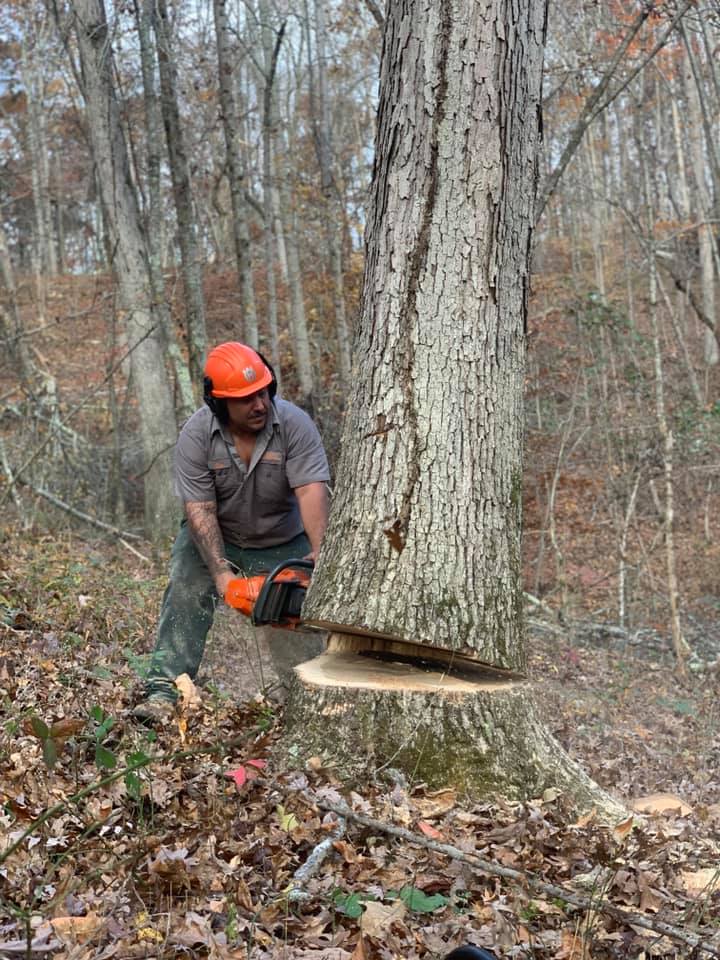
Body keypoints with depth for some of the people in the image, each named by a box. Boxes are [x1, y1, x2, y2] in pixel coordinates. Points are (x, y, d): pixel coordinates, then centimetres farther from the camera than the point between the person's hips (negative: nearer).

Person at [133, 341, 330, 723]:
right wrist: (221, 573, -31)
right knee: (186, 593, -20)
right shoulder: (196, 435, -24)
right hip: (214, 537, 0)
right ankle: (163, 691, -20)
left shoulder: (294, 424, -25)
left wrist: (319, 553, -45)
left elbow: (312, 491, -33)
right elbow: (200, 509, -24)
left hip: (284, 544, 1)